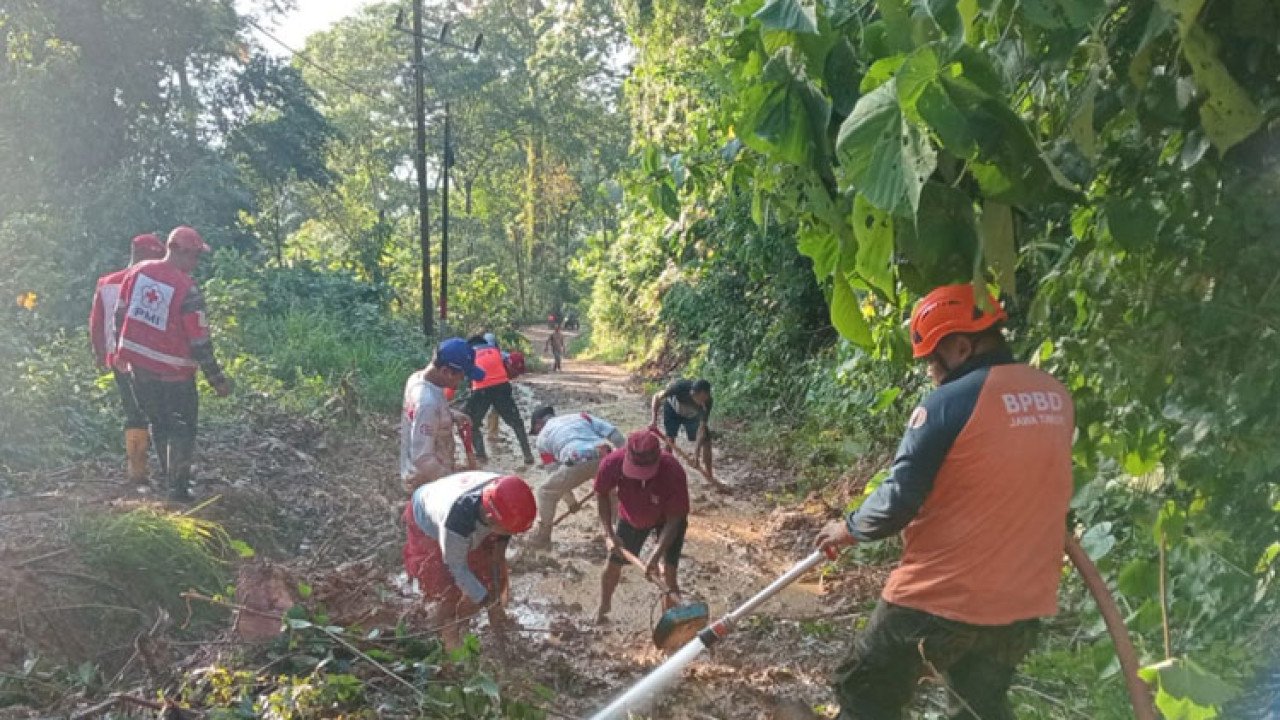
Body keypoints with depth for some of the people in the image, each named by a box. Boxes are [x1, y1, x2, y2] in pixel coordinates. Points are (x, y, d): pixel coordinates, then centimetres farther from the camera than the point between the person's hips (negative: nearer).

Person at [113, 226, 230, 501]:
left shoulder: (138, 272, 0)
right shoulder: (187, 289, -19)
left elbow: (121, 315, 10)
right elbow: (199, 341, -18)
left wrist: (123, 352, 24)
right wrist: (217, 379, -10)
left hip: (138, 364, 6)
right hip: (174, 373, -6)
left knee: (159, 424, 20)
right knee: (182, 427, 9)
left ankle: (172, 477, 31)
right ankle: (178, 487, 11)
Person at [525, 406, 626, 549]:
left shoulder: (543, 437, 28)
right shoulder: (580, 416, 33)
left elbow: (557, 472, 29)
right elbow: (613, 433, 18)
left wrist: (571, 500, 39)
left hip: (578, 462, -3)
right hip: (605, 456, 3)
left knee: (546, 492, 22)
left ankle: (542, 536, 29)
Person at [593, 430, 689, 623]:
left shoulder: (674, 472, -42)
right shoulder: (612, 463, -36)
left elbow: (673, 519, -30)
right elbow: (602, 495, -13)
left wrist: (657, 554, -39)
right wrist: (609, 533, -18)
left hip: (667, 520, -3)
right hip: (632, 517, 3)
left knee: (669, 573, -13)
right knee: (613, 563, 13)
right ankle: (603, 608, 44)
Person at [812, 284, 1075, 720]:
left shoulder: (950, 402, -18)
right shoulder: (1056, 398, 3)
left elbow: (900, 501, -17)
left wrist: (851, 528, 2)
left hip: (940, 598, -6)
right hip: (1021, 602, 7)